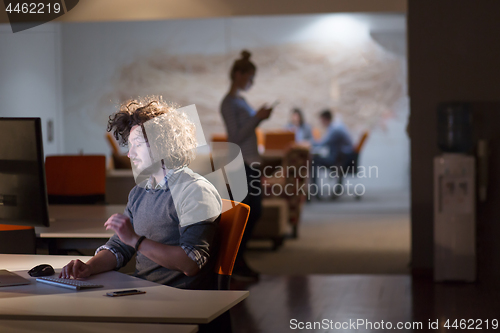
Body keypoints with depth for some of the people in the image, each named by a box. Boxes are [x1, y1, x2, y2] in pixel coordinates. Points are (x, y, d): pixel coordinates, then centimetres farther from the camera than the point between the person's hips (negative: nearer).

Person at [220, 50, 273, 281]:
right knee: (247, 213, -6)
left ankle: (238, 259, 19)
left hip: (251, 163, 10)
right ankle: (236, 264, 2)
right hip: (241, 164, -10)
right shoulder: (228, 103, -12)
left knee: (254, 211, 11)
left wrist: (260, 117, 12)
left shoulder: (240, 100, 16)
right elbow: (235, 137, -18)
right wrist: (257, 117, -19)